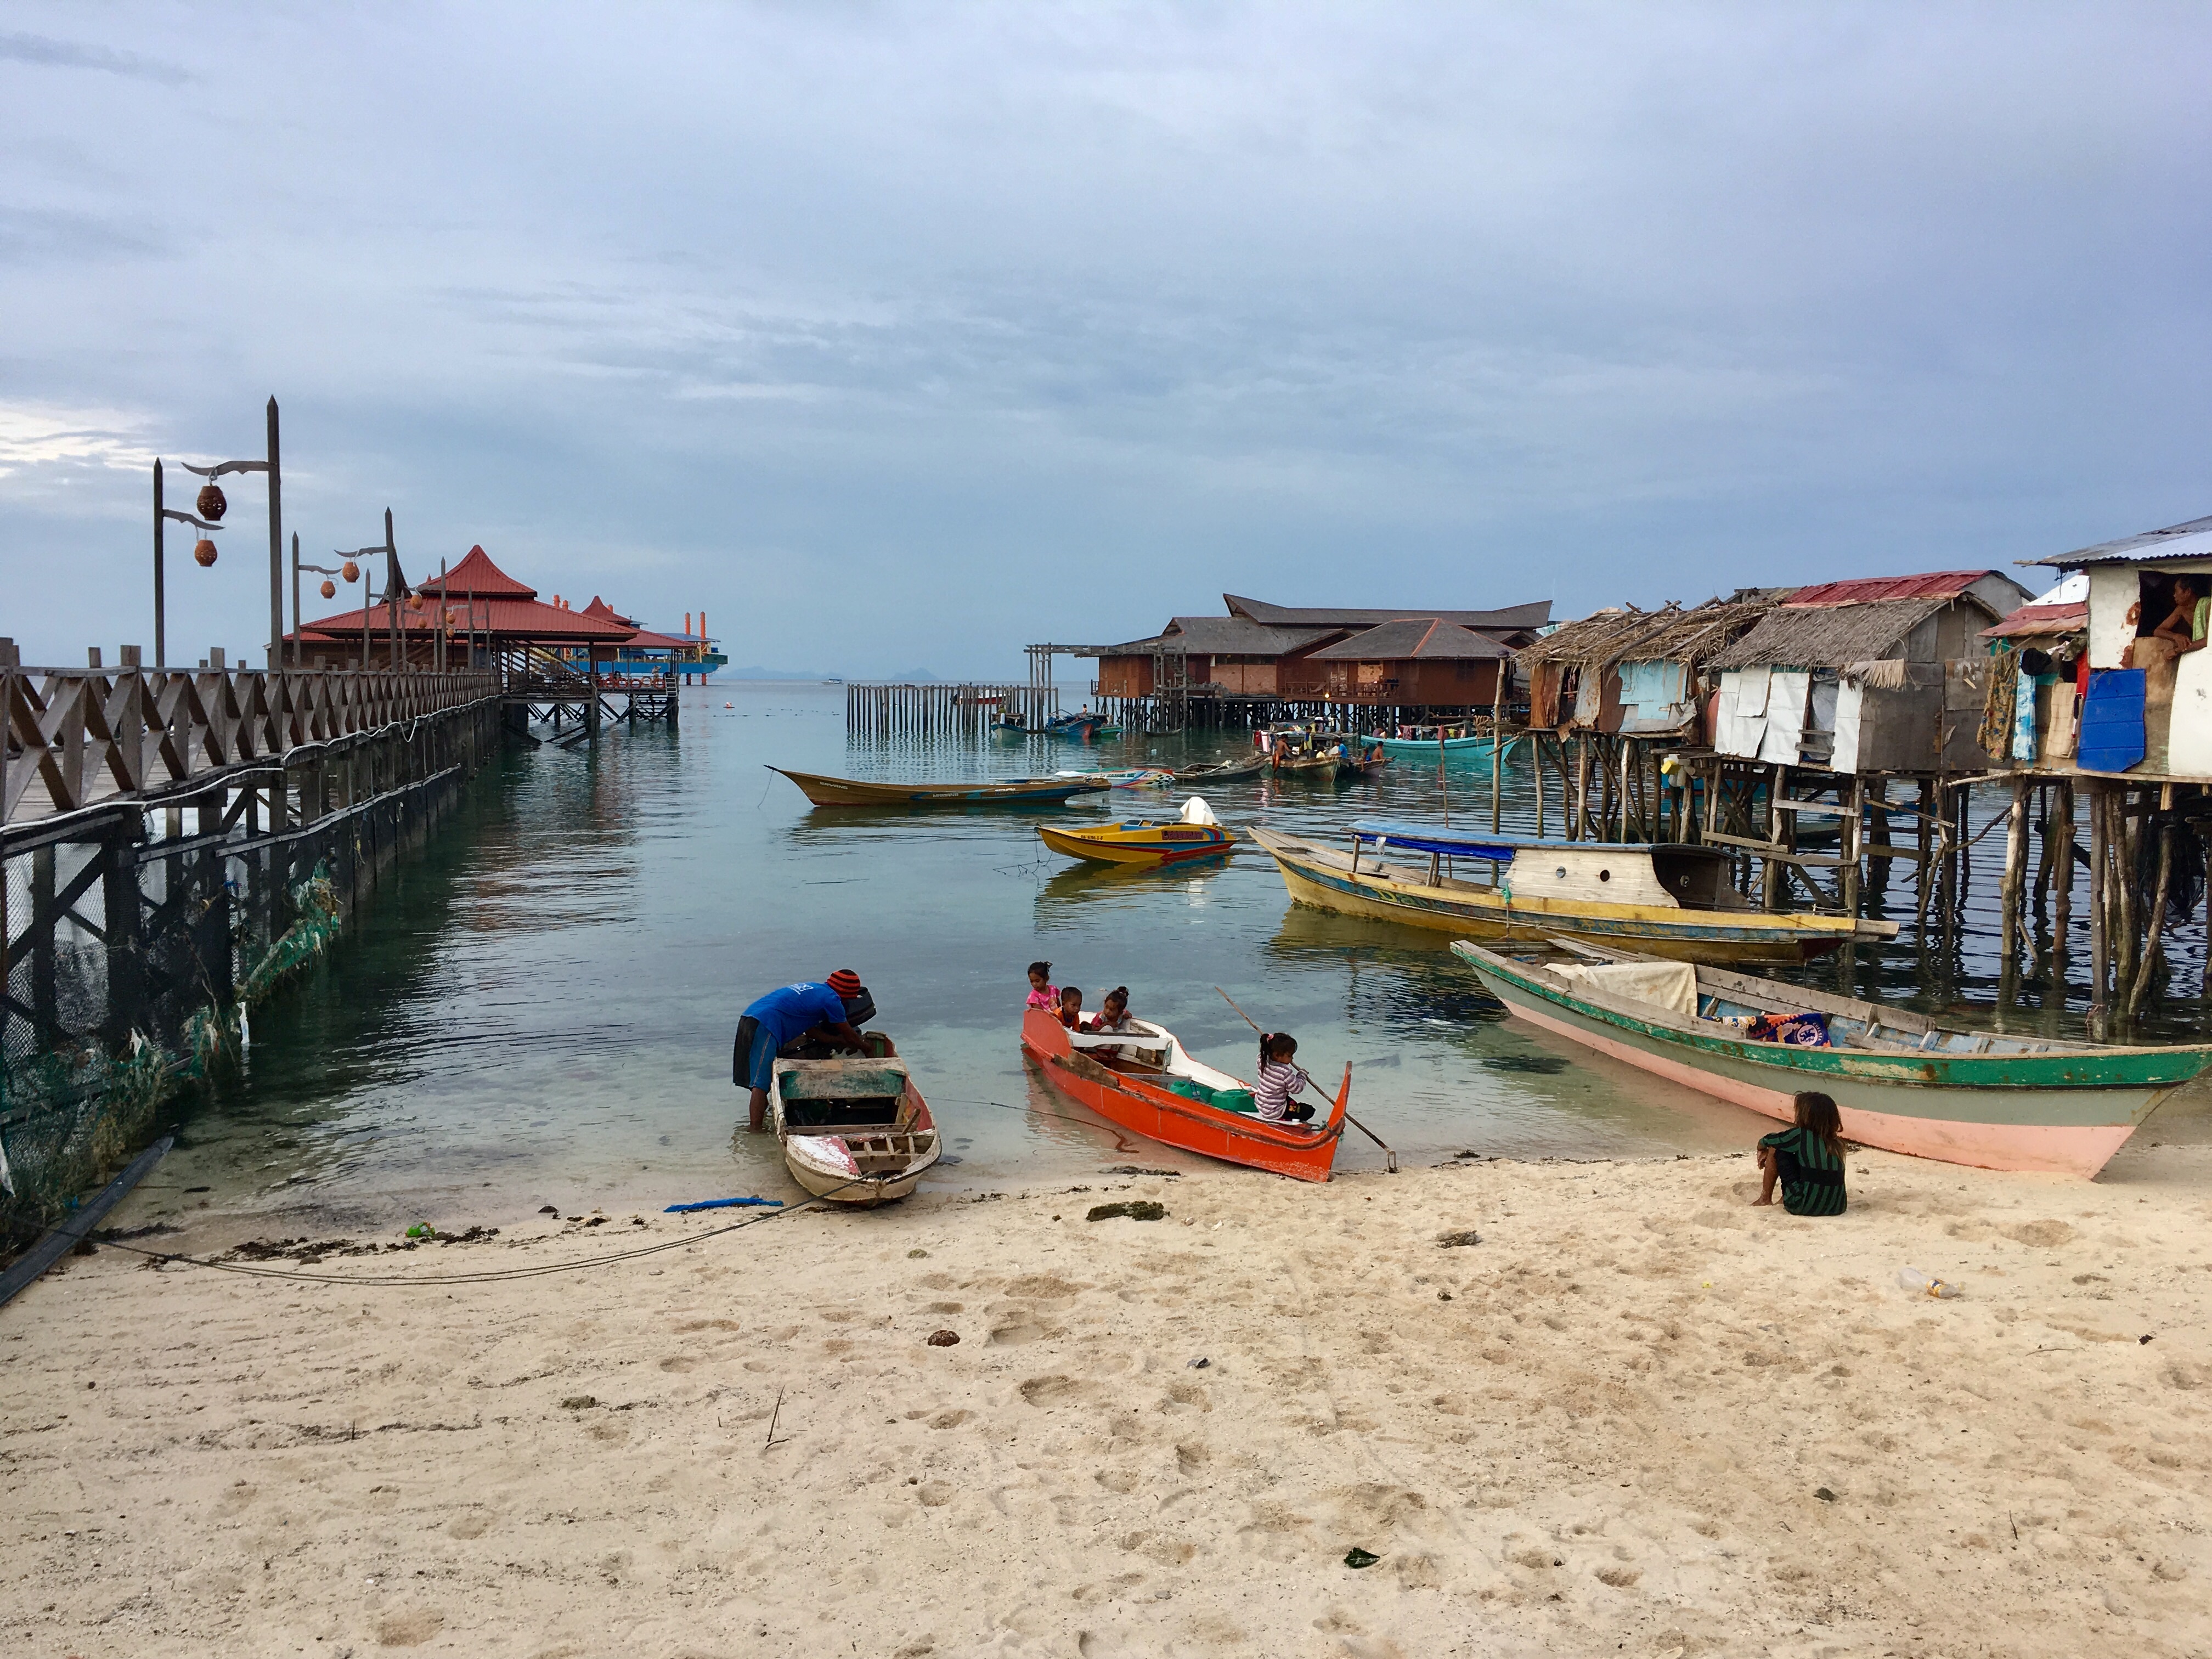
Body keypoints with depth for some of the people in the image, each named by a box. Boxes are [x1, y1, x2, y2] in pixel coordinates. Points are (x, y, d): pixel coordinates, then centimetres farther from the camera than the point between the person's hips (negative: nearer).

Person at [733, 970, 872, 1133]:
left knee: (760, 1081, 19)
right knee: (761, 1083, -10)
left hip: (750, 1017, 10)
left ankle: (760, 1117, 28)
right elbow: (849, 1035, 10)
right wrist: (866, 1048, 28)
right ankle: (756, 1128, -12)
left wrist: (839, 1041, 32)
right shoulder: (831, 999, 1)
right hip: (765, 1026, -10)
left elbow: (810, 1030, 29)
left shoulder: (813, 988, 26)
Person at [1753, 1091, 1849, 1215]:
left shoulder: (1800, 1135, -8)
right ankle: (1784, 1200, 32)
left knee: (1776, 1150, 7)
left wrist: (1762, 1150, 32)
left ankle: (1765, 1199, 18)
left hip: (1805, 1207, -6)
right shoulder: (1836, 1142, 9)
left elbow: (1765, 1141, 9)